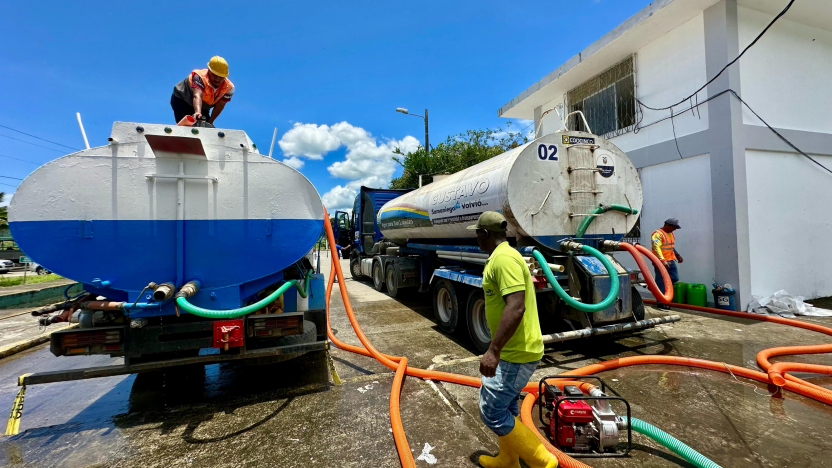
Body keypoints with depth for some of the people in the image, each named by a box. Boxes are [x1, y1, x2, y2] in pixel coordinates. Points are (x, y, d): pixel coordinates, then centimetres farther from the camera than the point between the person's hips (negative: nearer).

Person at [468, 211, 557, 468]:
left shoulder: (503, 258, -21)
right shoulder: (505, 255, 12)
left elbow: (516, 307, -31)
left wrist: (493, 350, -30)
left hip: (516, 353, -10)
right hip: (515, 349, 10)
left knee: (492, 410, -1)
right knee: (506, 405, 22)